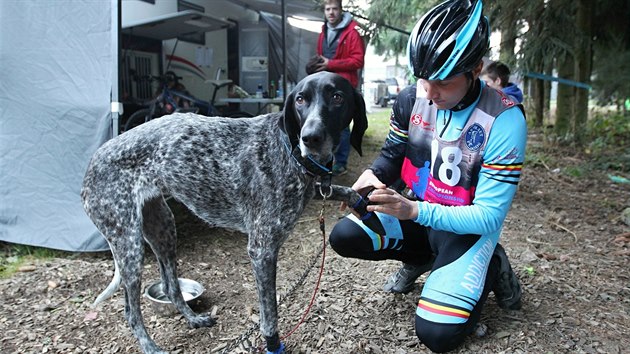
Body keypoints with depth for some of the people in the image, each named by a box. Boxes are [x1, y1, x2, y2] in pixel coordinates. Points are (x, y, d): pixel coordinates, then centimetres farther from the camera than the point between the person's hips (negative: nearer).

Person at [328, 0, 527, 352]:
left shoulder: (504, 122, -25)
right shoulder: (411, 99, -11)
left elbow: (488, 217, -24)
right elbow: (392, 154, 5)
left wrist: (414, 211, -37)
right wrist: (373, 175, -20)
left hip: (470, 226, -4)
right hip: (415, 210, 5)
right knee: (344, 237, -15)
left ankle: (492, 266, 11)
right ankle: (422, 258, 11)